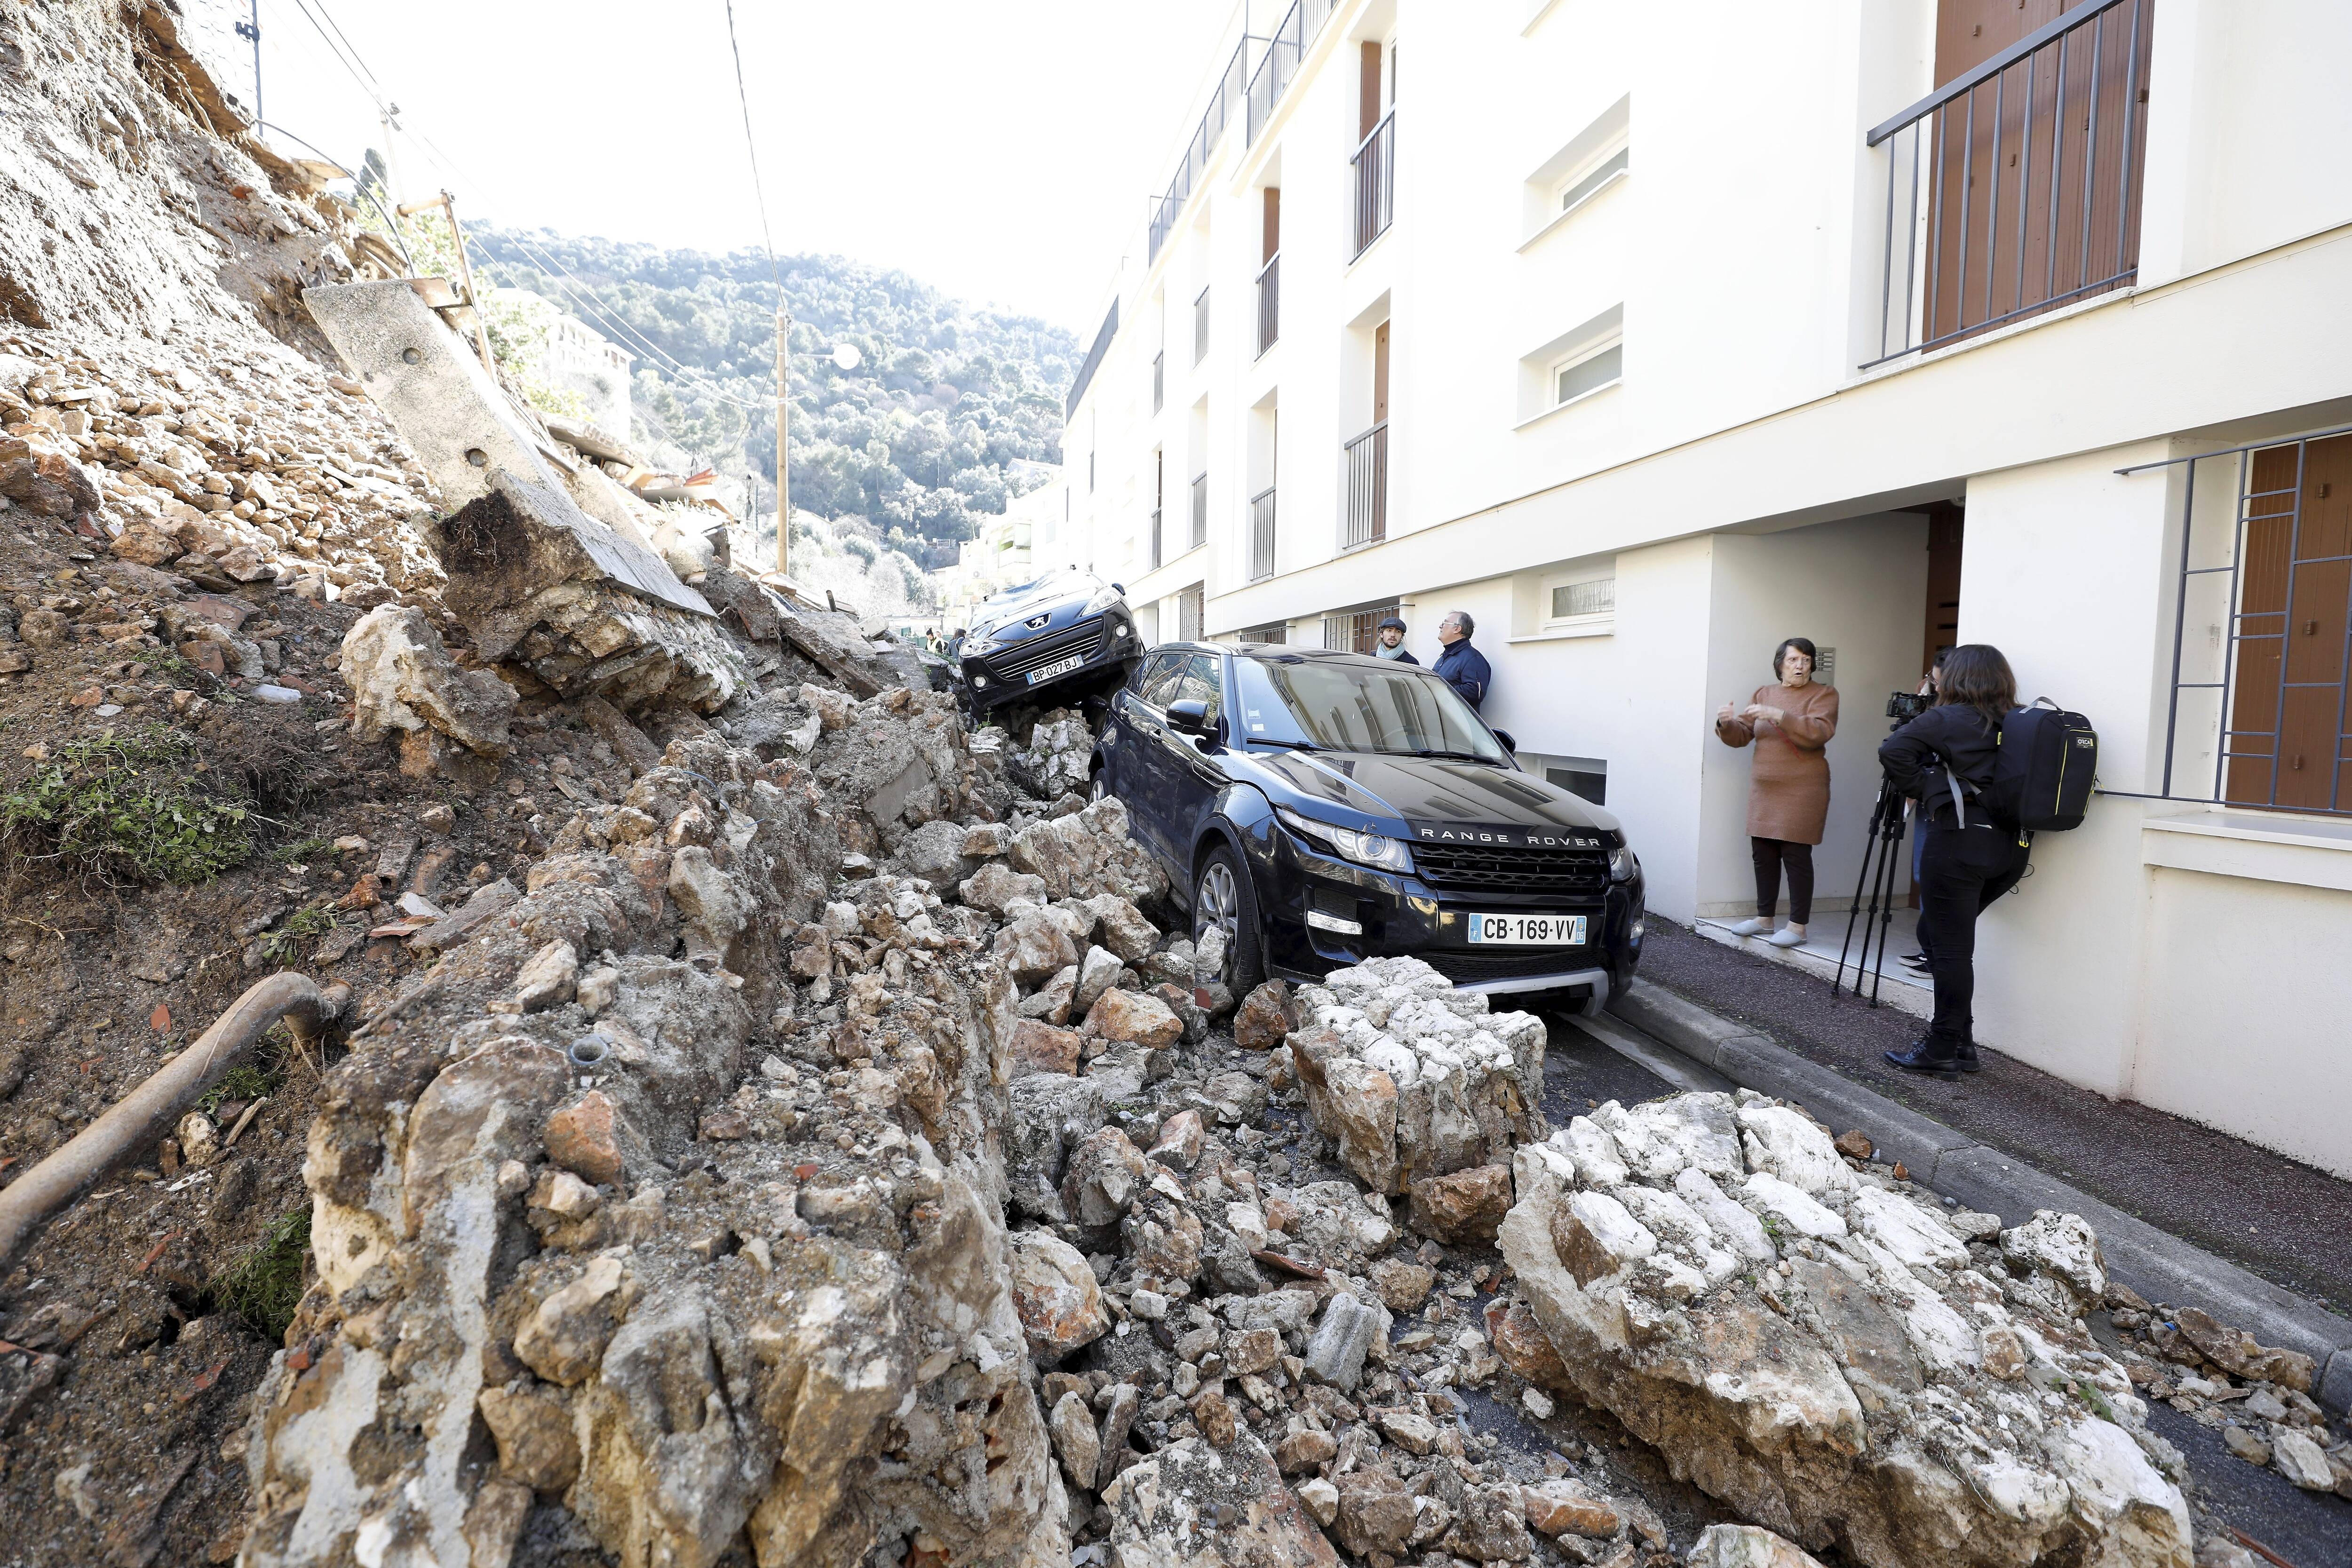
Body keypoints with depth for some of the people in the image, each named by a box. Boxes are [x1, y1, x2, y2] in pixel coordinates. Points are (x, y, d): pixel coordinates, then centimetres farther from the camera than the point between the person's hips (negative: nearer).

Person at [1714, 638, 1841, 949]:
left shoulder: (1823, 694, 0)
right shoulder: (1764, 694, 14)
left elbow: (1819, 733, -18)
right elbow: (1741, 736, 10)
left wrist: (1778, 716, -26)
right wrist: (1727, 723, -11)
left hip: (1802, 791, -5)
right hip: (1764, 789, 5)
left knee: (1796, 855, -6)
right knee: (1763, 854, 8)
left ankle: (1798, 926, 0)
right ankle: (1764, 918, 19)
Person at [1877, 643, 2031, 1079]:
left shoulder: (1947, 719, -5)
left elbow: (1892, 751, -16)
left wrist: (1922, 790, -1)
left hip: (1960, 841, -7)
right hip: (2011, 846, 7)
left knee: (1950, 947, 0)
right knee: (1936, 934, 18)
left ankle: (1944, 1050, 6)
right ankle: (1961, 1042, 19)